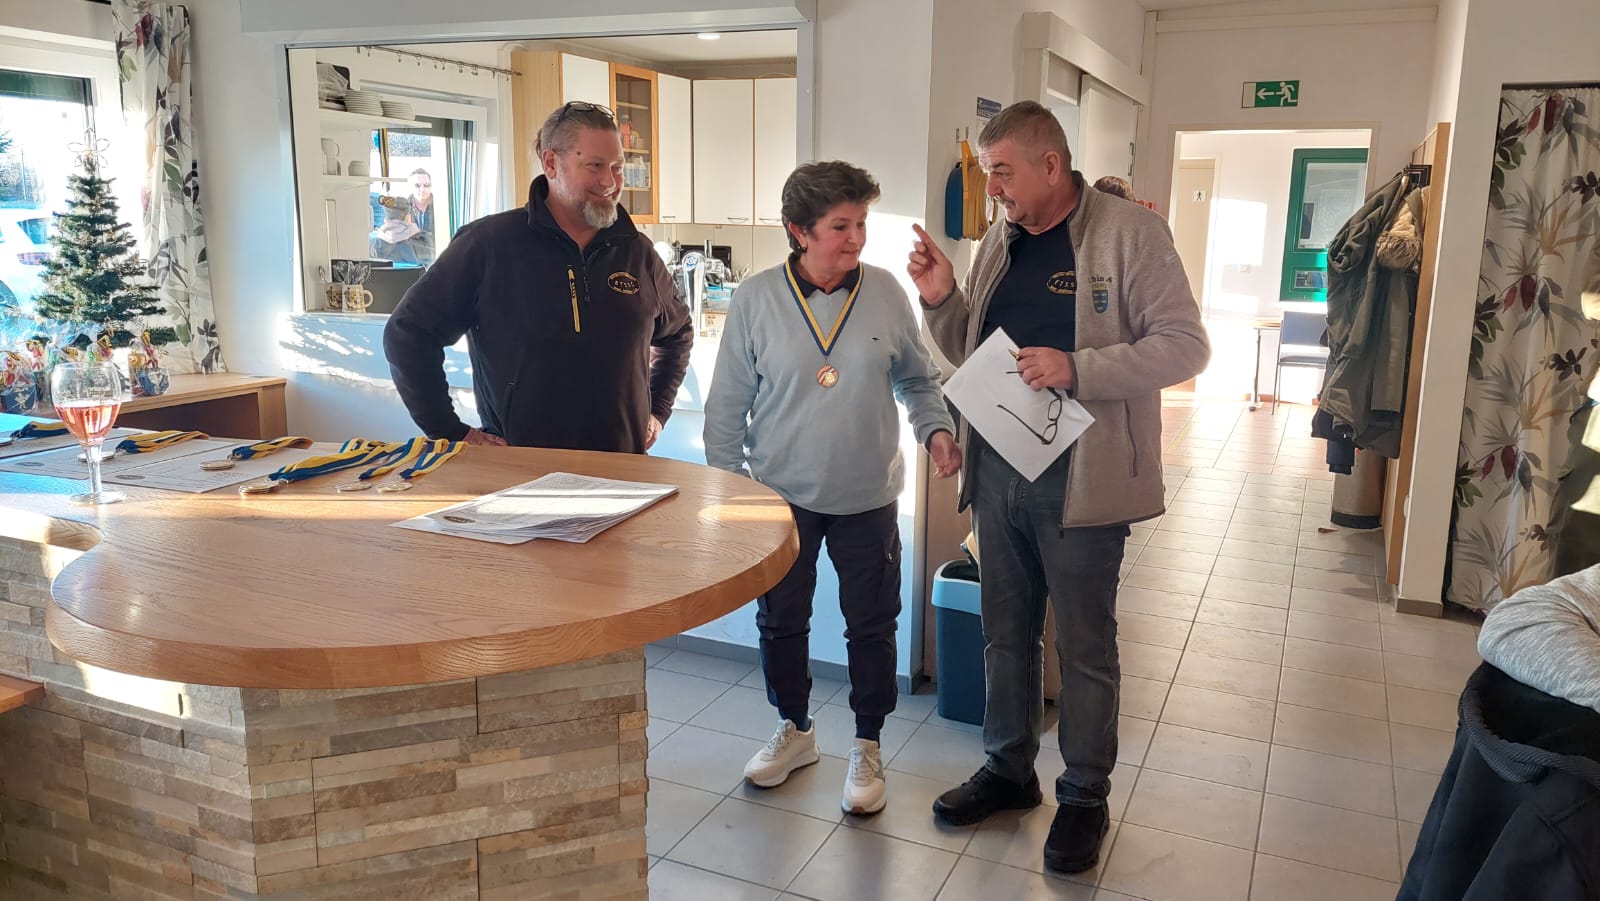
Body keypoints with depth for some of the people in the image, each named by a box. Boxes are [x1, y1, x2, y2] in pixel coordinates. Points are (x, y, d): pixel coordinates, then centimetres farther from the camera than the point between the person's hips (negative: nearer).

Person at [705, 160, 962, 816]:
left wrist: (936, 429, -8)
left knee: (872, 625, 10)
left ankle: (867, 747, 30)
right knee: (781, 621, 15)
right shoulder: (755, 300, -8)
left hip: (868, 497, 0)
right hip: (781, 494, 0)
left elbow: (917, 379, 9)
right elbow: (727, 407, -2)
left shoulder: (886, 294, -5)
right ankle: (795, 730, 39)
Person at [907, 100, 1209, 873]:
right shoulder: (998, 244, 8)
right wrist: (942, 300, -4)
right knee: (1005, 632, 17)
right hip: (998, 469, 6)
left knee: (1084, 646, 8)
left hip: (1082, 476, -6)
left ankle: (1085, 796, 25)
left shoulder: (1130, 234, -9)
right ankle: (1008, 769, 34)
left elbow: (1184, 344, -13)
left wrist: (1077, 369, -24)